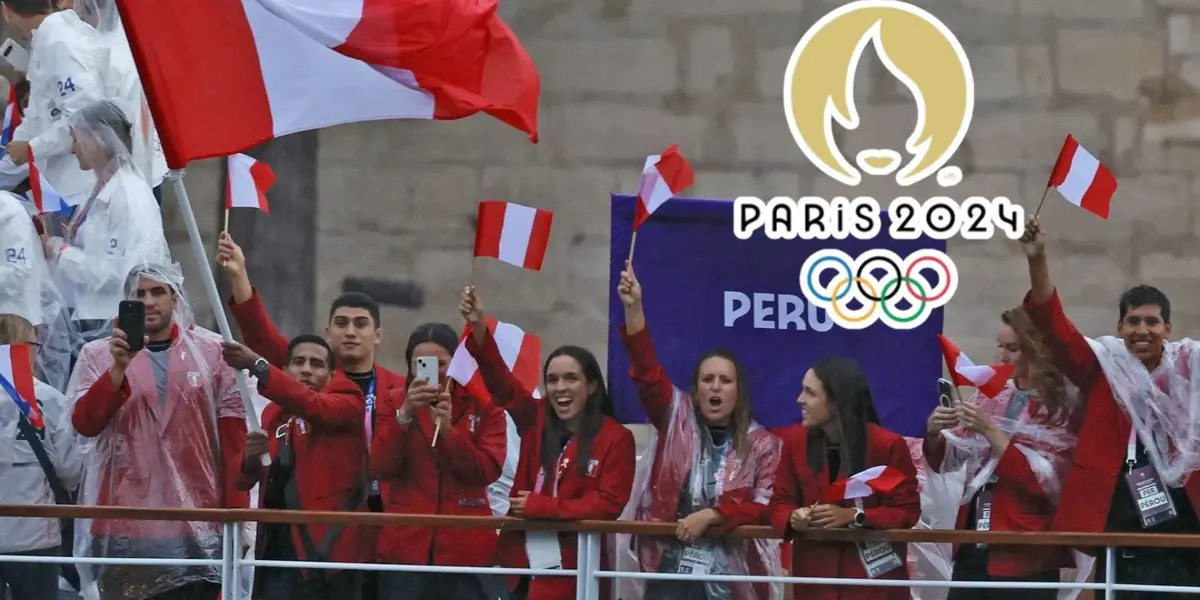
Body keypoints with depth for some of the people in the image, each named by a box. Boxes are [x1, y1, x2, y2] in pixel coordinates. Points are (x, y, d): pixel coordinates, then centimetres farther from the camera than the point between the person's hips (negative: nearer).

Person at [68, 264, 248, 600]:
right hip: (124, 524, 0)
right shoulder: (98, 355, 5)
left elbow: (234, 436, 5)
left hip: (197, 522, 0)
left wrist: (237, 511, -1)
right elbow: (84, 423, -7)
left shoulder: (211, 352, 5)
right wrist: (119, 367, -19)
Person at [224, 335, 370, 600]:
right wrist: (250, 460, -3)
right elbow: (246, 481, 21)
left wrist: (257, 365, -32)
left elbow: (313, 405, -23)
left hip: (328, 548, -6)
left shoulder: (347, 402, 0)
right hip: (279, 550, 6)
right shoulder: (274, 414, 17)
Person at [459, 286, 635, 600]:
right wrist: (479, 327, -18)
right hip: (522, 558, 4)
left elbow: (609, 504, -8)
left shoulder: (616, 438, -2)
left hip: (573, 567, -4)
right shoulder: (536, 420, 10)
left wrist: (542, 506, -12)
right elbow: (502, 381, -2)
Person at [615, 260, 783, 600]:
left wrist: (710, 516, -16)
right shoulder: (676, 419, 7)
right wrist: (633, 309, -16)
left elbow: (765, 507, -3)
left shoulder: (763, 444, 3)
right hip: (670, 567, 1)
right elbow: (647, 371, -4)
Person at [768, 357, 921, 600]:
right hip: (816, 575, 4)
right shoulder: (795, 439, 3)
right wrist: (794, 518, -17)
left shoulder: (887, 444, -9)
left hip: (874, 576, -3)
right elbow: (781, 502, 9)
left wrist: (853, 516, -21)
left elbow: (907, 510, -7)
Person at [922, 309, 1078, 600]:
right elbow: (946, 461, 15)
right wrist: (934, 435, -7)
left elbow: (1041, 481, -16)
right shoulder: (992, 396, 9)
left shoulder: (1062, 409, -8)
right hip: (973, 546, 6)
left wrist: (990, 431, -19)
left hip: (1024, 556, -6)